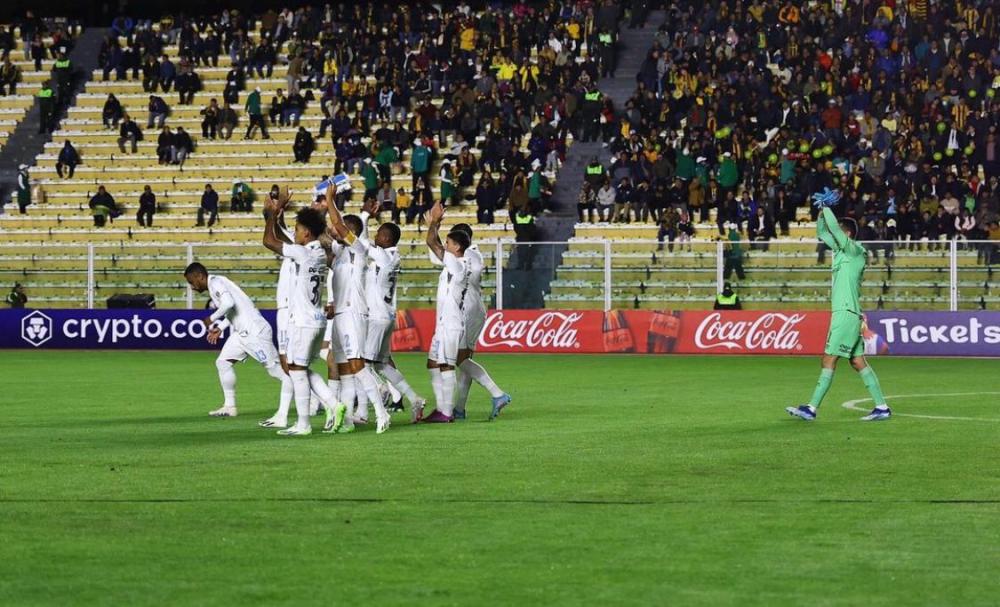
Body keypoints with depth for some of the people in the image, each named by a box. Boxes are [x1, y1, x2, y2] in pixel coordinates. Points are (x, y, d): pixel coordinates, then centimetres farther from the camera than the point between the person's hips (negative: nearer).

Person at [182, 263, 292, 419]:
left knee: (275, 368, -8)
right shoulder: (215, 284, 18)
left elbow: (229, 303, -29)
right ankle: (230, 407, 11)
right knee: (223, 362, 7)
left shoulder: (215, 283, -12)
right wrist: (220, 328, 19)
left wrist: (212, 319, -15)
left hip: (254, 331, -10)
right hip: (241, 332, 10)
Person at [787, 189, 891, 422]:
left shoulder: (854, 250, -9)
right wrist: (821, 211, 11)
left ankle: (811, 408, -10)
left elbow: (834, 228, -19)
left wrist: (826, 207, -7)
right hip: (845, 313, 10)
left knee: (829, 359, -9)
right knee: (858, 362, 8)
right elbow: (822, 232, 25)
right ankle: (881, 407, 8)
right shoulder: (842, 250, 16)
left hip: (847, 314, -10)